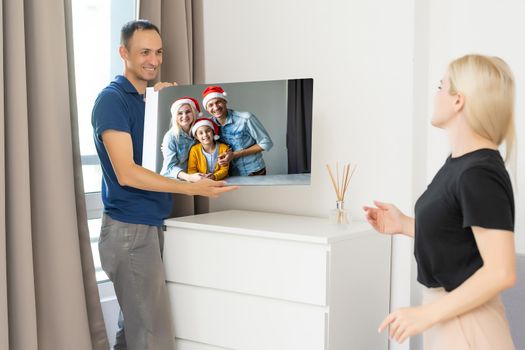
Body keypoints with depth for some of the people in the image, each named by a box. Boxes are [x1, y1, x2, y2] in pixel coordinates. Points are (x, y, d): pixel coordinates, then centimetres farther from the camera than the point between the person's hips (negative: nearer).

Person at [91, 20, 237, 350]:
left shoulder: (153, 98, 15)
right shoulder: (112, 99, -11)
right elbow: (126, 173, -20)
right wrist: (192, 188, -25)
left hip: (151, 226, 8)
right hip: (129, 229, -8)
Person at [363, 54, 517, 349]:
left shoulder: (479, 174, -23)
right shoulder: (461, 161, 5)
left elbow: (501, 273, -25)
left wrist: (426, 314, -22)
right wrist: (405, 225, 5)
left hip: (464, 320, -8)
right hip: (449, 314, 9)